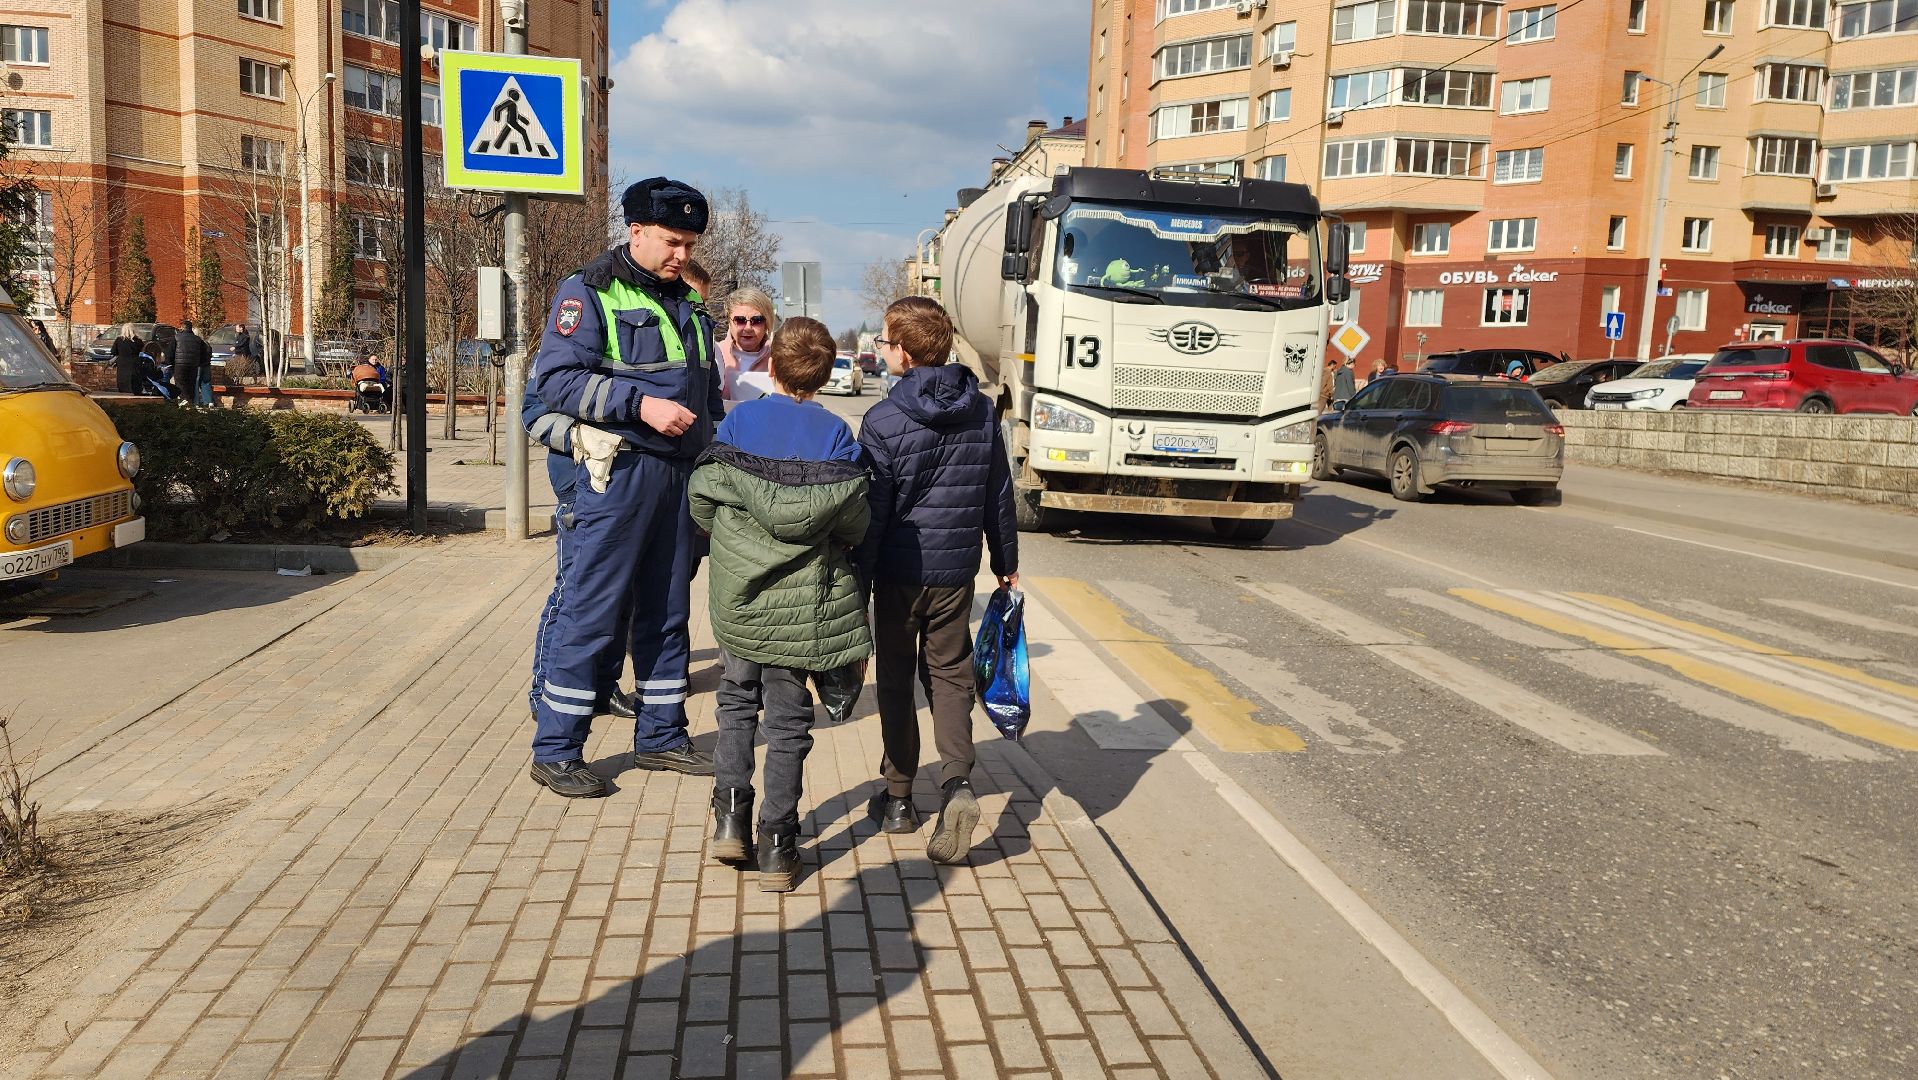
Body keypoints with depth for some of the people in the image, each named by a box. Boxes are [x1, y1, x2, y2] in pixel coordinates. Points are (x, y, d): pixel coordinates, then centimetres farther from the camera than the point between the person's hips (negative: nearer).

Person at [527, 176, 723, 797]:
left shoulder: (688, 302, 17)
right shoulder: (589, 293, -4)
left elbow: (709, 390, 26)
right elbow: (555, 378, -15)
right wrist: (641, 403, -21)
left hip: (683, 473, 7)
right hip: (619, 471, -7)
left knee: (667, 611, 13)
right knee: (591, 612, -4)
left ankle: (661, 736, 24)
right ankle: (555, 751, 6)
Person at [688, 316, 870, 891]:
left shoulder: (738, 420, -2)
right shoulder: (836, 432, -5)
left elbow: (702, 499, -2)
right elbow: (856, 519, -9)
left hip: (738, 591, 1)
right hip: (802, 598, -1)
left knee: (737, 698, 19)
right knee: (788, 717, 7)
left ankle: (730, 816, 11)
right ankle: (778, 847, 9)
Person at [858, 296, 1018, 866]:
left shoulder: (883, 421, -12)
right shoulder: (982, 413, 2)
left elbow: (871, 509, -12)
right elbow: (999, 494, 9)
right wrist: (1006, 561, 20)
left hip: (899, 572, -3)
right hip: (957, 571, 3)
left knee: (896, 679, 12)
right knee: (950, 674, 11)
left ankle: (899, 798, 20)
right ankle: (958, 782, -9)